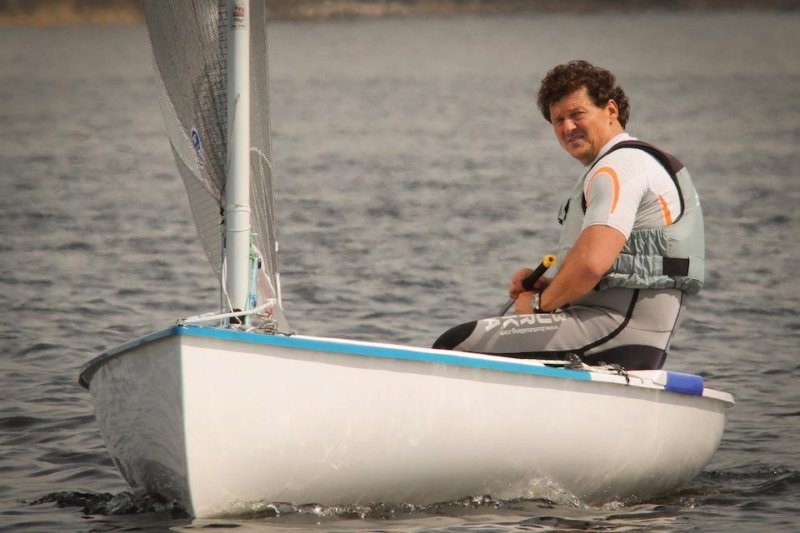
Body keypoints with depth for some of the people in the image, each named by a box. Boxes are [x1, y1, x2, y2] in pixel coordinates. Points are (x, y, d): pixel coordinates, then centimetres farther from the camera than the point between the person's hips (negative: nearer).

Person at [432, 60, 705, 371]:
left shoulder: (619, 166, -10)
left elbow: (591, 262, -25)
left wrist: (540, 303, -7)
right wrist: (547, 286, 10)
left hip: (614, 331, -11)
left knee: (455, 346, -15)